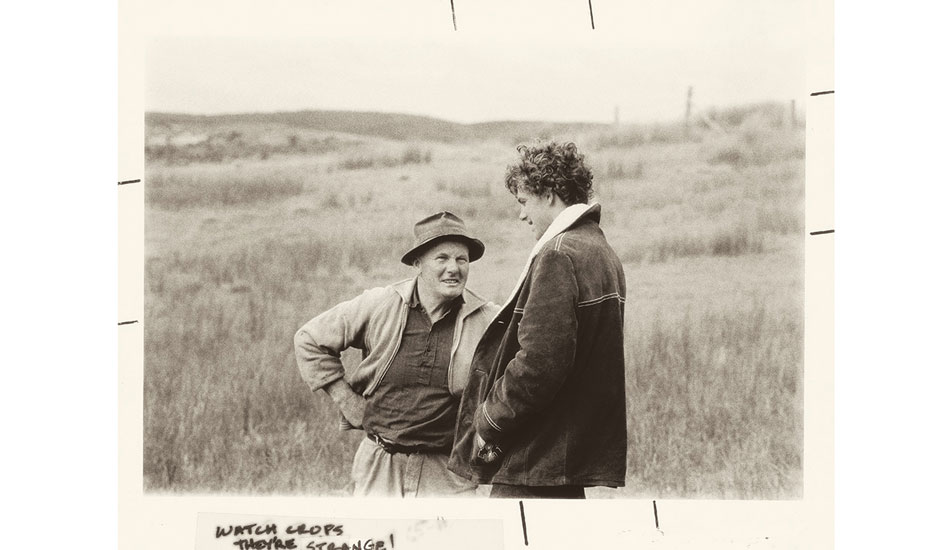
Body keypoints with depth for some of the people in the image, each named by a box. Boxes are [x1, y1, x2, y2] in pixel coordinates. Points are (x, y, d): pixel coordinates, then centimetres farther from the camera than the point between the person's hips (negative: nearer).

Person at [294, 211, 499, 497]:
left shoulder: (489, 321, -4)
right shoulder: (378, 306, -2)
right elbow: (309, 340, 9)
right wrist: (350, 404, 4)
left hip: (449, 477, -1)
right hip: (379, 471, 1)